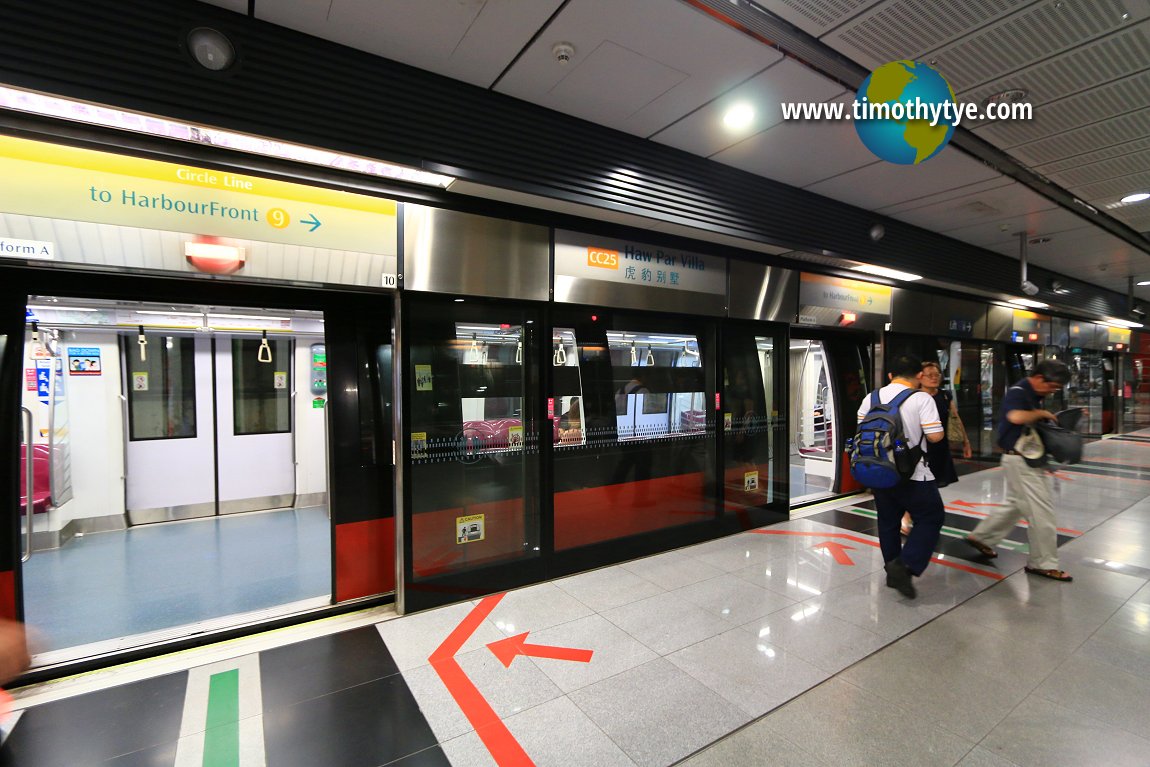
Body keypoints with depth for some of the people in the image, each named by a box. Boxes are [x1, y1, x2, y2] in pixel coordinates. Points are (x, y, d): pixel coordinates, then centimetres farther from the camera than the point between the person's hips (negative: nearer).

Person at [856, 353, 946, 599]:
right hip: (913, 475, -5)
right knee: (931, 518, 10)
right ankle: (906, 565, -3)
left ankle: (892, 572, 25)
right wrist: (928, 431, 6)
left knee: (888, 521, 16)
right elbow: (935, 436, -14)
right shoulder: (921, 399, -12)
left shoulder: (871, 398, 2)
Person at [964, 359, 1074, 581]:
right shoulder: (1018, 392, -18)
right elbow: (1016, 417, -38)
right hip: (1020, 460, -10)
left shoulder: (1034, 395, 11)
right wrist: (1041, 413, -21)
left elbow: (1034, 424, 19)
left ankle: (980, 537, 31)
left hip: (1030, 459, 10)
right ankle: (1043, 563, 11)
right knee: (1041, 512, -2)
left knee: (1016, 505, 20)